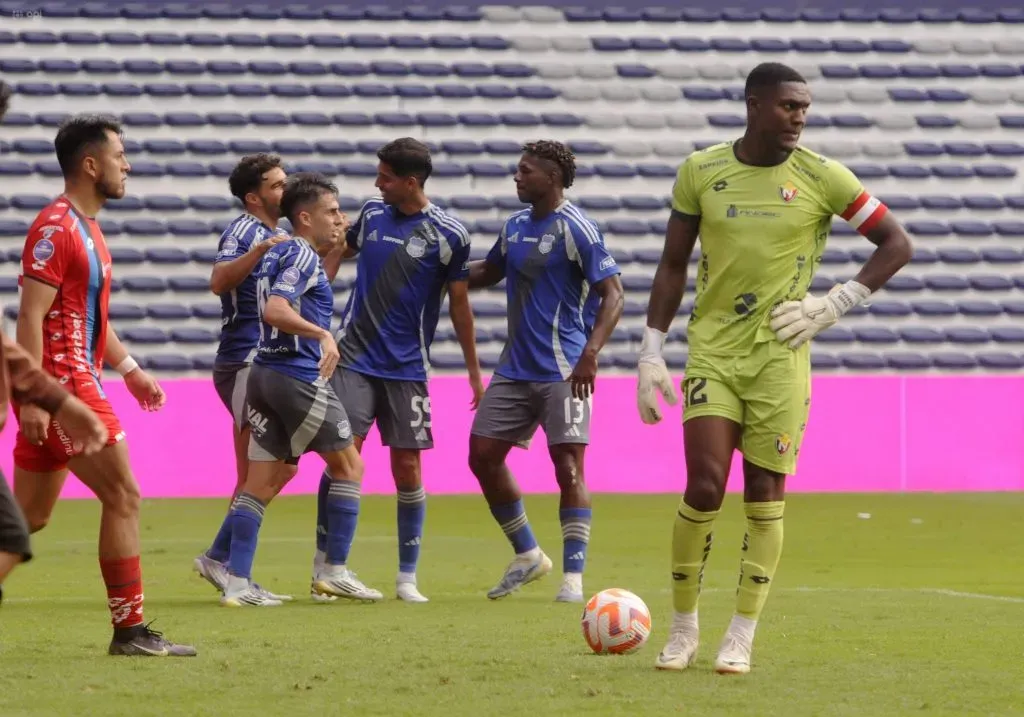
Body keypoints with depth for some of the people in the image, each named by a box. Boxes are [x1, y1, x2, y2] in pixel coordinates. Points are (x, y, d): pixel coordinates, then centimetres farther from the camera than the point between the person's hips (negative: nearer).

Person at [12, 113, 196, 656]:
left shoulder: (85, 228, 19)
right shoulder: (56, 228, -13)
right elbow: (31, 316, -18)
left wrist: (130, 369, 19)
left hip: (78, 380, 10)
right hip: (61, 384, -10)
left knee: (29, 517, 11)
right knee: (123, 496, -8)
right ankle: (129, 631, -5)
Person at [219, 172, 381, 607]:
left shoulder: (278, 253, 17)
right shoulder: (302, 256, -12)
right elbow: (274, 310, -26)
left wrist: (332, 246, 27)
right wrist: (323, 334, -26)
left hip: (264, 373, 9)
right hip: (299, 378, -9)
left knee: (260, 483, 5)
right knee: (349, 466, 7)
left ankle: (237, 583, -1)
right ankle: (335, 571, 7)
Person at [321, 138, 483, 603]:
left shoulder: (448, 234, -5)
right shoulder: (373, 213, 4)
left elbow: (459, 304, 3)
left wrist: (474, 371, 6)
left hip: (406, 368, -2)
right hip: (354, 358, 2)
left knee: (407, 469, 0)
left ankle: (407, 578, 9)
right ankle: (323, 563, 3)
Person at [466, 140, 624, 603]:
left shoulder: (575, 229, -11)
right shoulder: (515, 226, 11)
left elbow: (612, 294, -15)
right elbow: (488, 273, 30)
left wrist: (591, 352, -26)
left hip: (562, 371, -8)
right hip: (515, 369, 8)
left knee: (568, 467, -9)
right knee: (483, 457, 5)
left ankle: (573, 577, -3)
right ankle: (528, 556, 21)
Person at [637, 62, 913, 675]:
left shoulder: (822, 177, -3)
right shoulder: (701, 171, 1)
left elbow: (897, 243, 2)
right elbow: (674, 265, 8)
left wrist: (834, 306, -6)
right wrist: (651, 353, 4)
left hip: (780, 354, 0)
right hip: (712, 351, 0)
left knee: (766, 496, 0)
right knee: (705, 487, -10)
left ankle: (741, 639, 10)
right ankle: (683, 632, 6)